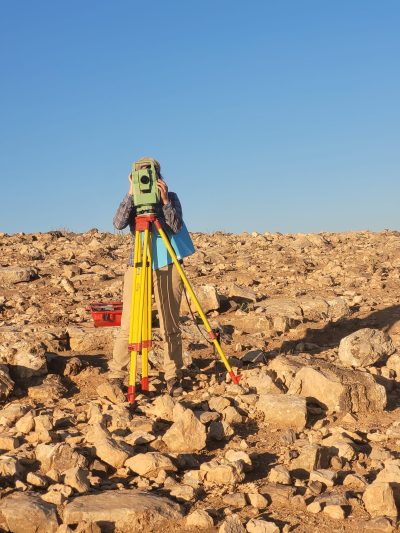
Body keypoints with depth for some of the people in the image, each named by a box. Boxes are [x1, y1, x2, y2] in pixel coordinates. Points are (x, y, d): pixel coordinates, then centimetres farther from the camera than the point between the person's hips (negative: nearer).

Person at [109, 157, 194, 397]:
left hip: (167, 266, 0)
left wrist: (165, 200, -19)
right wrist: (131, 194, -18)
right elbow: (119, 224, -13)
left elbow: (177, 227, -10)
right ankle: (116, 376, 6)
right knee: (128, 325, -3)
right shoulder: (133, 200, 6)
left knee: (170, 326, 2)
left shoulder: (171, 198, 4)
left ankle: (174, 377, 12)